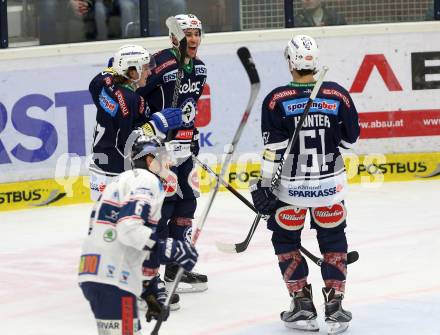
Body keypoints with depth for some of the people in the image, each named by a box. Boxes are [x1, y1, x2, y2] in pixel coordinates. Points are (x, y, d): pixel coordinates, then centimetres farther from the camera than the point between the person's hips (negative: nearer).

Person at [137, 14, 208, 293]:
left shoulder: (199, 68, 10)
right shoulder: (161, 65, -19)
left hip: (184, 147, 9)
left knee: (187, 202, 13)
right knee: (162, 206, -12)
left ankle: (176, 268, 25)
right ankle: (148, 274, -8)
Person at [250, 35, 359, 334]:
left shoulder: (277, 100, -12)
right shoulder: (337, 95, -6)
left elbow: (273, 149, -12)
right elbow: (351, 138, 6)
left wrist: (265, 186, -5)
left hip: (290, 186, -2)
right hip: (330, 184, 2)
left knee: (286, 241, 16)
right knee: (333, 240, 16)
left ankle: (302, 305, 14)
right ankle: (335, 306, 12)